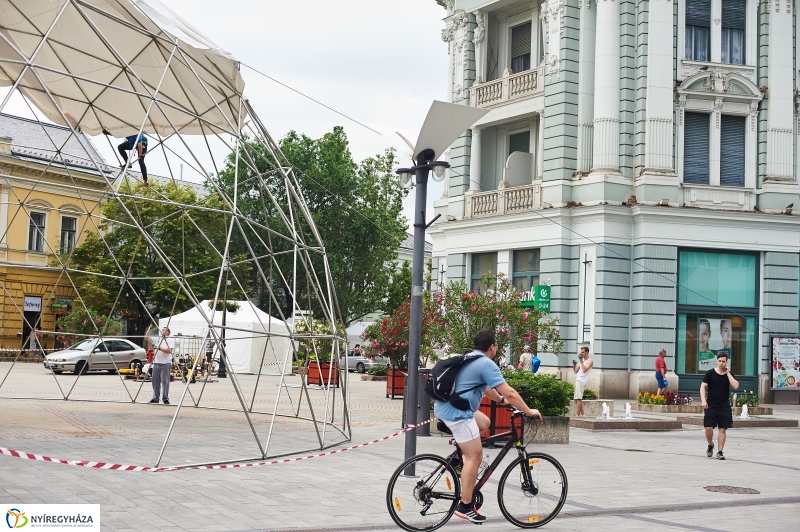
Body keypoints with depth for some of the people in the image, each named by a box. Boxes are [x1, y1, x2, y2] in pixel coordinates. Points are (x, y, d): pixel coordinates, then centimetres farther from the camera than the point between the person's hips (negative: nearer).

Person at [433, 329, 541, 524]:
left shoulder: (469, 360, 17)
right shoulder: (487, 364, -11)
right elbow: (510, 393, -14)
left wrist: (501, 400, 43)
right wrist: (528, 411, -3)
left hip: (446, 407, 10)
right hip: (457, 413, -10)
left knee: (484, 422, 27)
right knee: (474, 456, -6)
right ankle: (465, 506, -4)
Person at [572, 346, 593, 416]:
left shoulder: (590, 361, -1)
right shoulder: (581, 360, 23)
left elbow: (584, 369, -17)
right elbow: (576, 371, 20)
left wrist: (581, 361, -14)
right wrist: (574, 365, 2)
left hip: (582, 381, -9)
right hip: (577, 380, 9)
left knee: (578, 399, -15)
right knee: (577, 399, 10)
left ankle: (577, 415, -18)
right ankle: (582, 414, 16)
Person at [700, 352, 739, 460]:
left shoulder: (729, 374, 6)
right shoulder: (710, 373, 0)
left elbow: (735, 386, -9)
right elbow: (703, 387, -1)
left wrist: (728, 373, -8)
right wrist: (703, 400, -14)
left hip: (724, 406, 2)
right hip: (711, 405, -2)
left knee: (722, 429, 0)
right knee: (708, 427, -8)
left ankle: (720, 452, 8)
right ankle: (710, 445, 20)